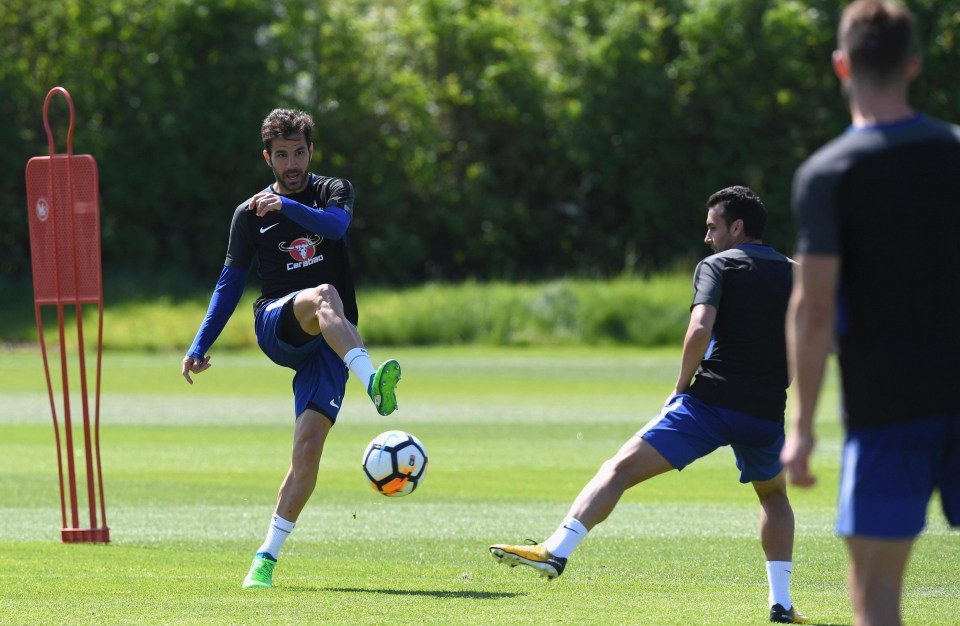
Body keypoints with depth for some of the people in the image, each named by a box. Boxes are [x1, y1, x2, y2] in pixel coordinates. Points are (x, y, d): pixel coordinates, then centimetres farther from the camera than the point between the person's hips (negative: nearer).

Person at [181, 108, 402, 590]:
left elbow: (336, 224, -14)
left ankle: (267, 557, -10)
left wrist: (287, 206, -31)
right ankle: (373, 384, -61)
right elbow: (230, 283, 18)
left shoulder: (333, 192, 10)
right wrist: (200, 346, 10)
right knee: (324, 295, -36)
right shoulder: (250, 214, 13)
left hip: (330, 341, 1)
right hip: (277, 327, -1)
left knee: (309, 446, -15)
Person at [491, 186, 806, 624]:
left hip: (710, 402, -4)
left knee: (621, 468, -7)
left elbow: (700, 329, -15)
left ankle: (556, 551, -24)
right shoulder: (794, 274, 14)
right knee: (774, 495, 30)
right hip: (766, 414, 4)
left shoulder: (717, 266, 1)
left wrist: (681, 387, -4)